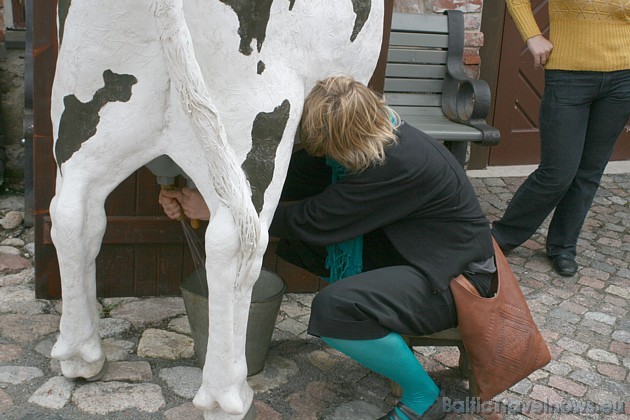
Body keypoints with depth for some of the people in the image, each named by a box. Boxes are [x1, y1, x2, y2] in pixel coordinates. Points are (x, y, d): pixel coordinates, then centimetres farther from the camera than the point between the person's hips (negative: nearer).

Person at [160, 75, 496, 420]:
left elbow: (313, 221, -28)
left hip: (456, 275, -9)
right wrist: (200, 196, -11)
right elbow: (287, 177, -5)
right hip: (408, 250, 9)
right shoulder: (368, 140, -6)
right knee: (295, 244, 2)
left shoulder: (398, 164, -31)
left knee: (333, 309, -31)